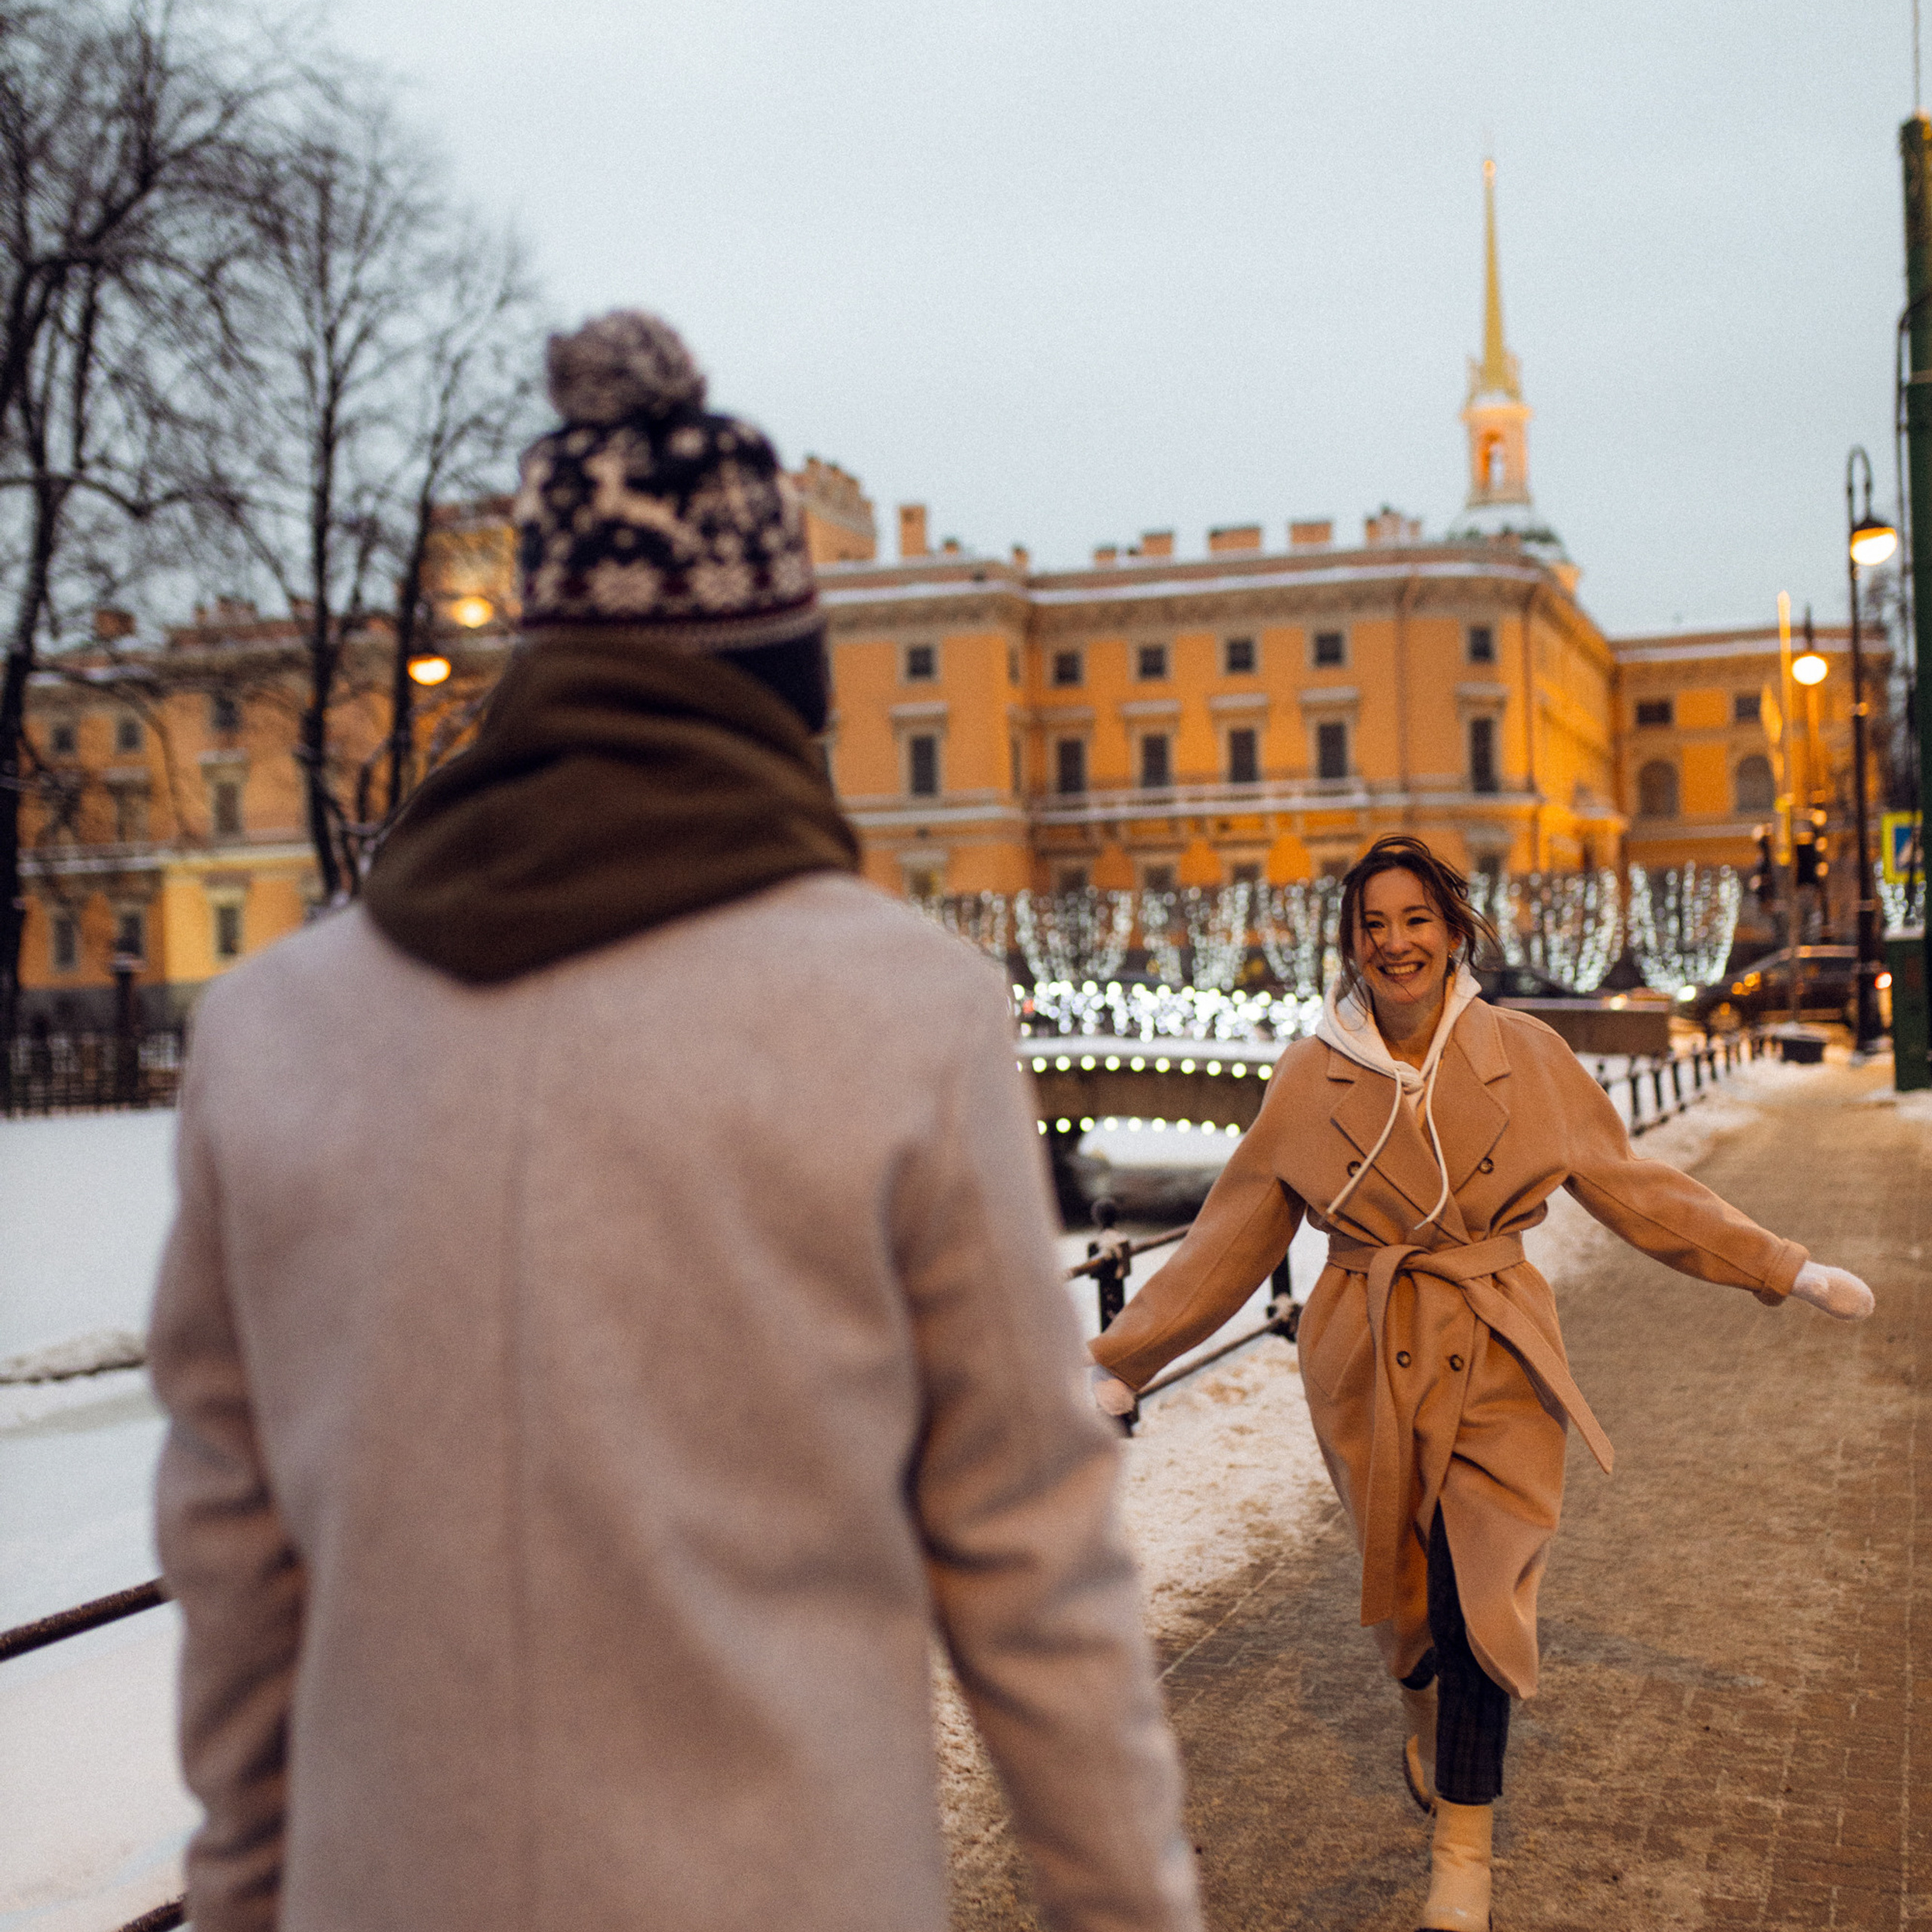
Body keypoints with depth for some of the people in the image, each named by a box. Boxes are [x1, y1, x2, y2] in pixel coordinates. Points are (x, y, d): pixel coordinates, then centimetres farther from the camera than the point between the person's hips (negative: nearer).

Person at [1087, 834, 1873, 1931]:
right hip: (1370, 1362, 1)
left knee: (1476, 1587, -10)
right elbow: (1234, 1237, 3)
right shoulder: (1313, 1079, -3)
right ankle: (1433, 1730, 46)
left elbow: (1631, 1184, 7)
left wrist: (1791, 1272, 6)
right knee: (1406, 1582, 12)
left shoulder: (1528, 1058, -2)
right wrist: (1123, 1366, 2)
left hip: (1496, 1358, -1)